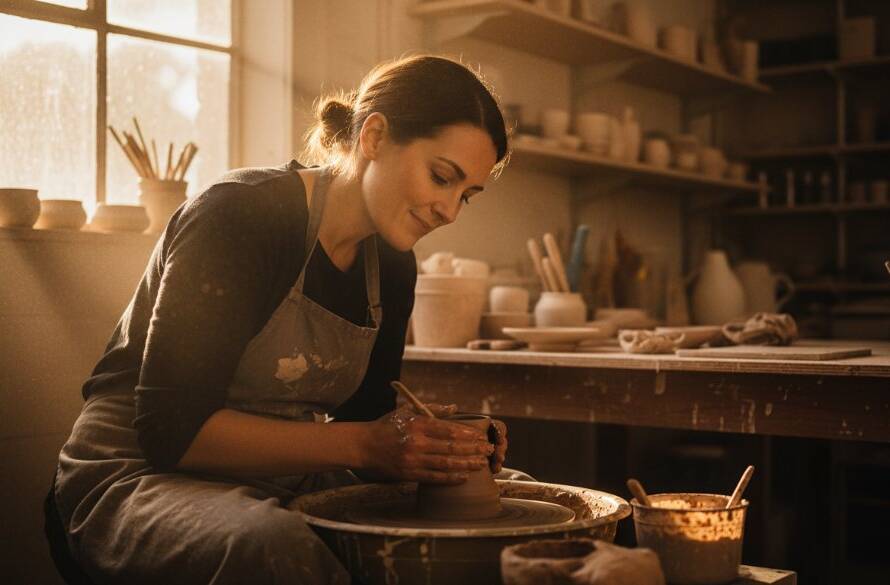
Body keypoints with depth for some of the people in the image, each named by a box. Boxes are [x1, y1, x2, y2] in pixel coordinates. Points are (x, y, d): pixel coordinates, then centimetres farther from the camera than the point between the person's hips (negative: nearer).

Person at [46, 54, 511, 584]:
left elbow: (361, 416, 9)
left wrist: (437, 443, -12)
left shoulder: (392, 264, 4)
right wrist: (364, 445, -26)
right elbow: (173, 428, -23)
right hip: (142, 478, -6)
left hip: (283, 487, 7)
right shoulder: (239, 213, -19)